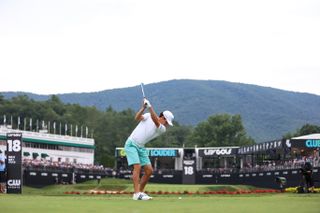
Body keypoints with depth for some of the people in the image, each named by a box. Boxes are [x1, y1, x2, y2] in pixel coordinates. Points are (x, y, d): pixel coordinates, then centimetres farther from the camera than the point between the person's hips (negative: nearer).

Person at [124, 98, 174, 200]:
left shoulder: (162, 129, -1)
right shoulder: (148, 116, -4)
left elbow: (155, 121, -20)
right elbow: (137, 118, -20)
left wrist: (150, 107, -30)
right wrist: (143, 107, -34)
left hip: (141, 147, 6)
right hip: (131, 144, -6)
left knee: (149, 170, 0)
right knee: (137, 166, -19)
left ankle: (141, 191, 15)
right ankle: (136, 194, -24)